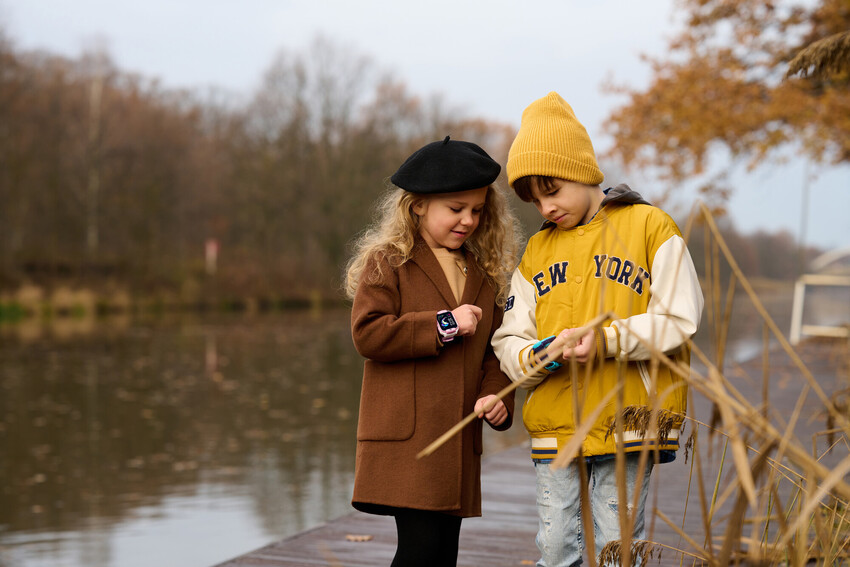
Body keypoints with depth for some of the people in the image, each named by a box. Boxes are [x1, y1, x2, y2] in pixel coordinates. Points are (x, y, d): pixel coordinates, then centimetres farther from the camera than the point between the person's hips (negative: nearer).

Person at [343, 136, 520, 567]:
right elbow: (367, 334, -13)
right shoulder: (387, 262, -2)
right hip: (405, 439, -6)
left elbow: (494, 349, 17)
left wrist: (495, 396, -2)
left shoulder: (484, 274, 16)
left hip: (458, 441, 6)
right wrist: (443, 325, -13)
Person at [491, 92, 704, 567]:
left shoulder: (649, 227, 1)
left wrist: (605, 339, -17)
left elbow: (678, 322, -5)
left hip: (627, 422, -4)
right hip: (554, 429, 4)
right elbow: (509, 340, 12)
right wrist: (534, 357, -10)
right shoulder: (537, 251, 16)